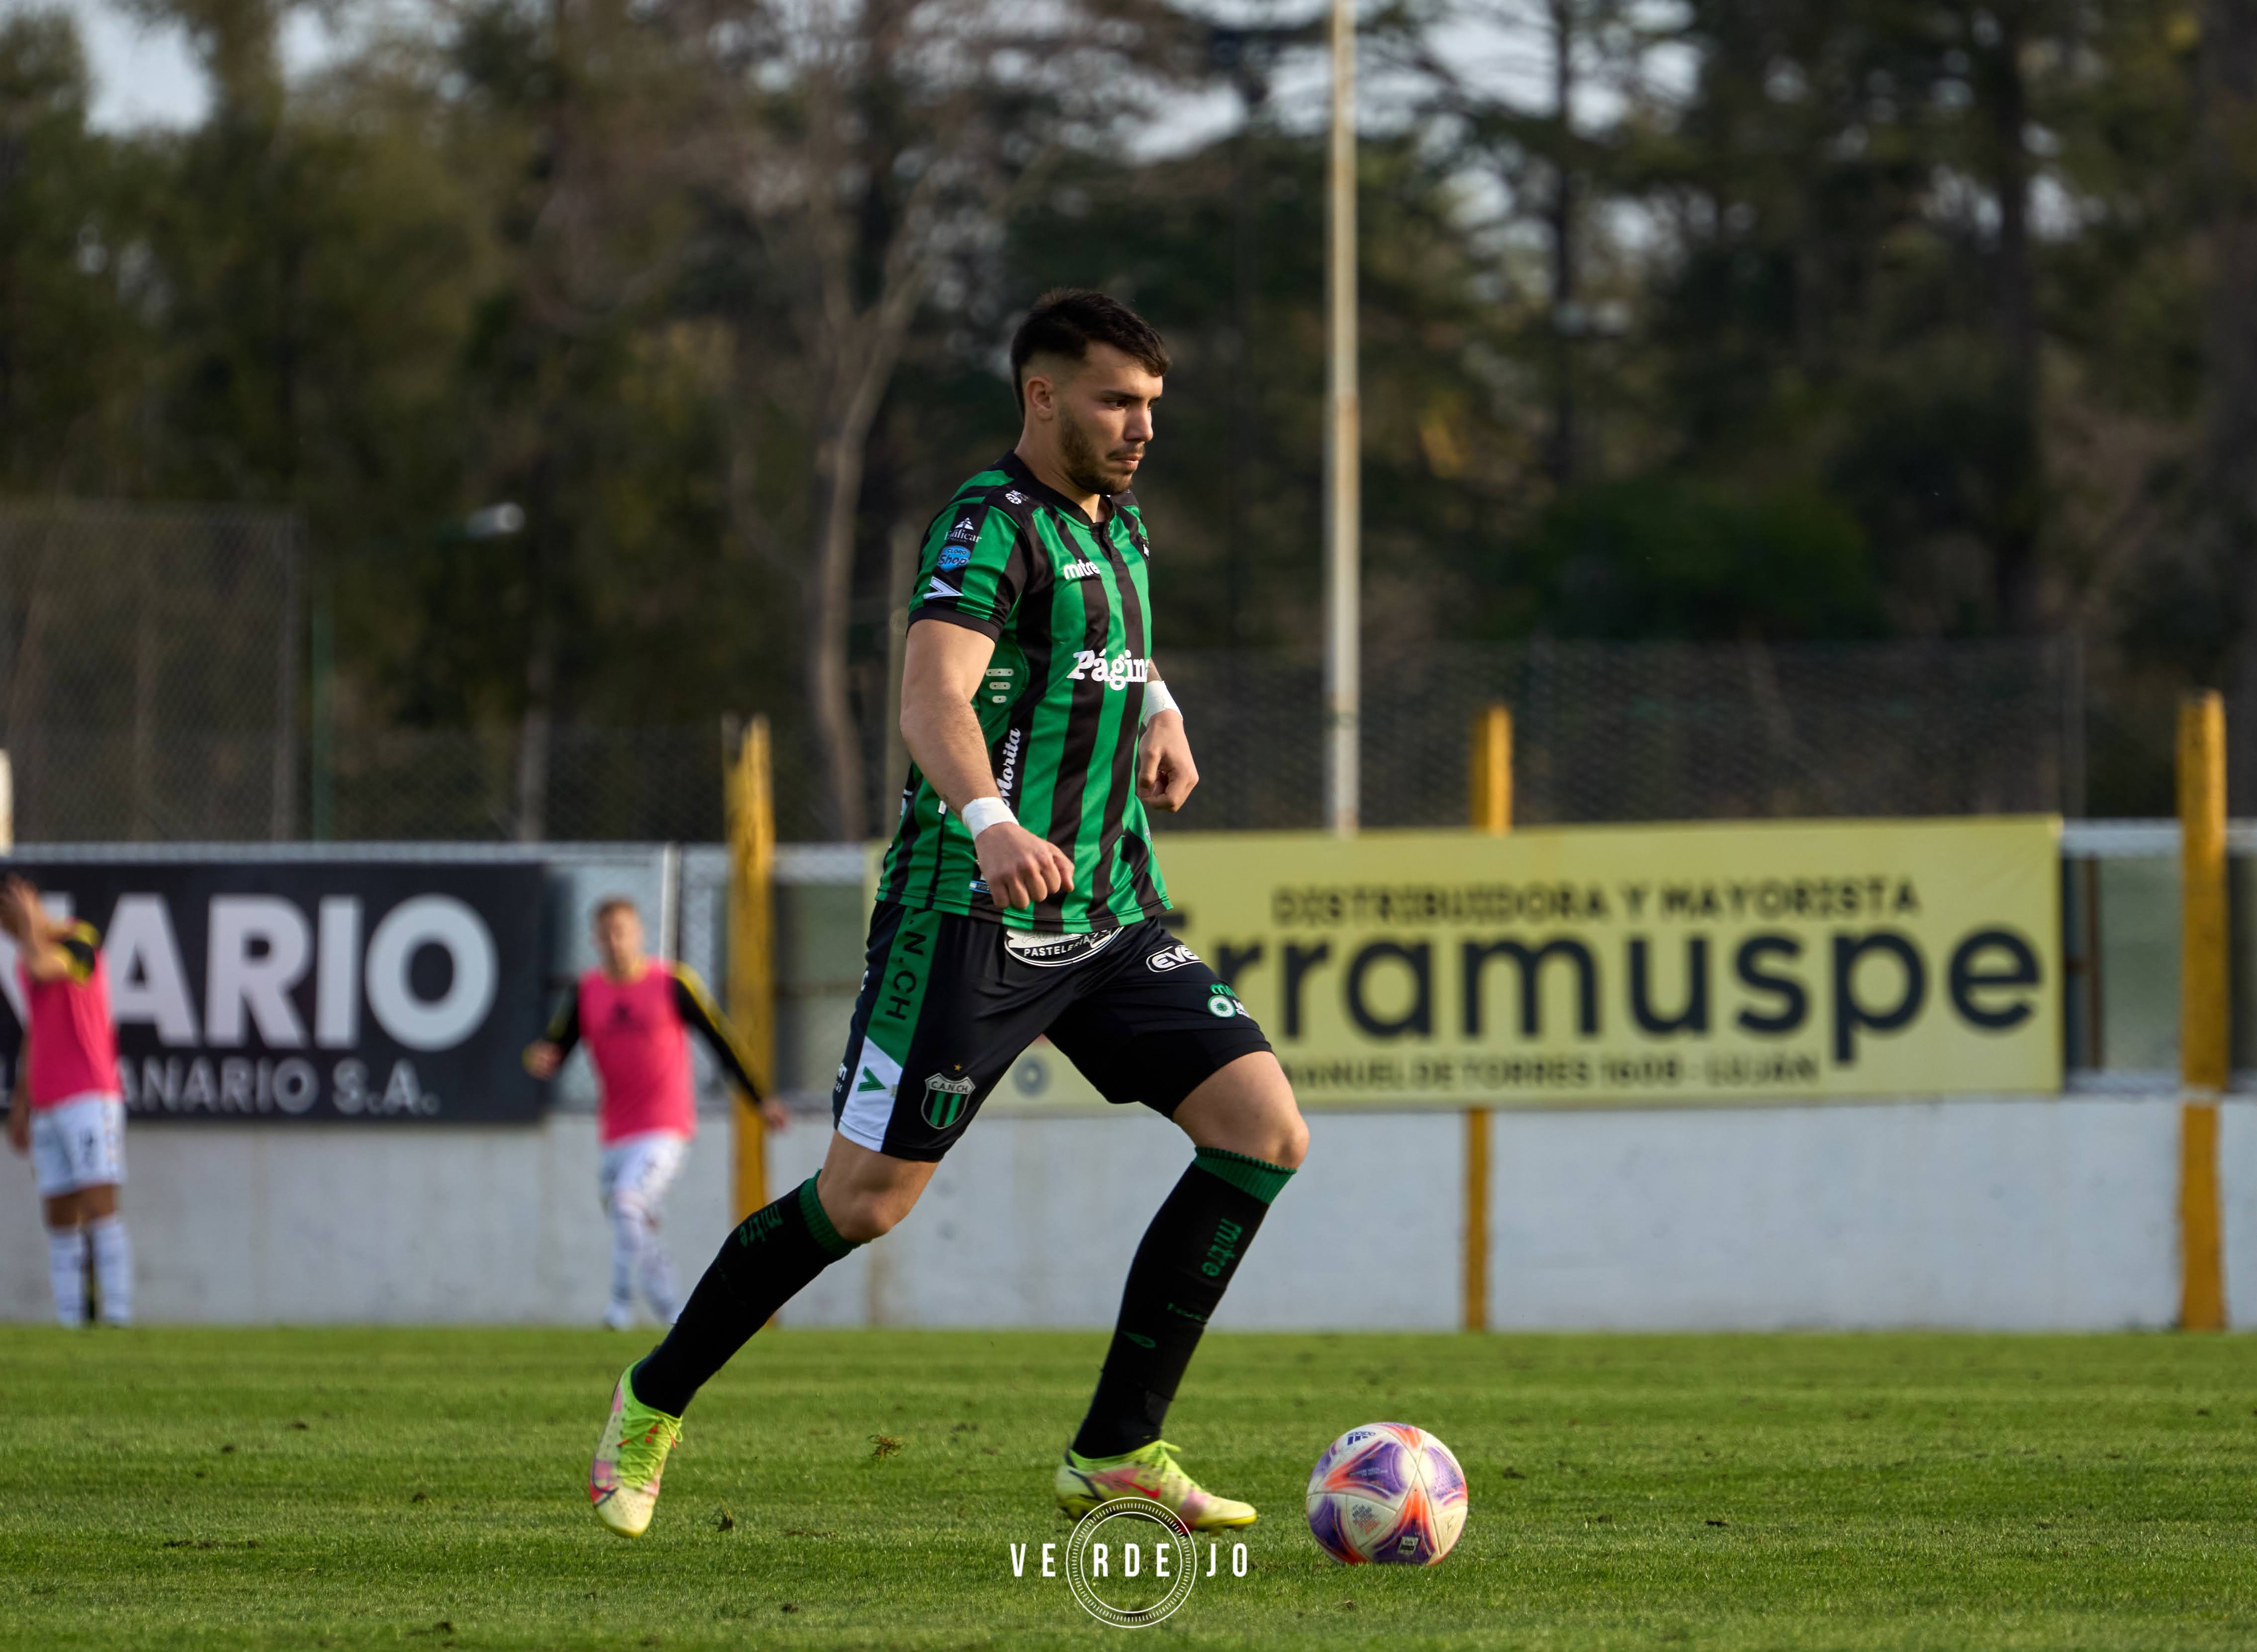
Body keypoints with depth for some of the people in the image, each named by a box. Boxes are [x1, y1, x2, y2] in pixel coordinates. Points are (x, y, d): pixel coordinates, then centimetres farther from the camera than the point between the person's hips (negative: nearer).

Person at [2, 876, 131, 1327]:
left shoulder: (80, 943, -8)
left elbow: (41, 968, -31)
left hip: (89, 1100, -8)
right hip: (47, 1109, 8)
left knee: (99, 1207, -14)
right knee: (60, 1221, 3)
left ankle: (118, 1315, -17)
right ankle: (69, 1320, 3)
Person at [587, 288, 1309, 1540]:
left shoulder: (1117, 523, 15)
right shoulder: (990, 525, -13)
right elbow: (932, 693, -31)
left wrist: (1160, 710, 19)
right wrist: (988, 820, -49)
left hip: (1108, 915, 8)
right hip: (969, 918, -8)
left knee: (1266, 1133, -7)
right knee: (862, 1200, -7)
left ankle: (1116, 1453, -2)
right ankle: (654, 1404, 17)